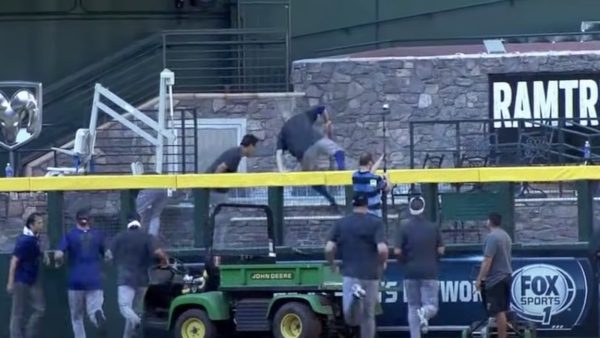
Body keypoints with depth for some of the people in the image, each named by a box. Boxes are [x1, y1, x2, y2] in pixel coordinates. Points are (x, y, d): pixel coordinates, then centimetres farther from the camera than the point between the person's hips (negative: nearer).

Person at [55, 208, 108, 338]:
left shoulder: (70, 235, -1)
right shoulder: (98, 235, 5)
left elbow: (58, 255, -12)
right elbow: (107, 256, 7)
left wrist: (58, 263, 9)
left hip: (76, 281, -1)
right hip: (95, 281, 1)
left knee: (77, 317, 12)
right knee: (94, 309, -2)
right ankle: (98, 315, -37)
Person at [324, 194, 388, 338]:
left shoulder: (341, 223, 3)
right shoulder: (376, 223, -3)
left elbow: (329, 249, -3)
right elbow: (382, 249, -15)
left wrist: (332, 265, 15)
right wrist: (382, 263, 6)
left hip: (350, 273, 0)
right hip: (371, 274, 0)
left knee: (351, 320, -4)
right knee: (368, 316, 12)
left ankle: (354, 294, -32)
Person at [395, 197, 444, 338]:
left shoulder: (405, 229, -4)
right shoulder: (433, 228, -1)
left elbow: (397, 251, -7)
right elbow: (441, 250, 1)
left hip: (411, 273, 0)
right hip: (430, 273, 0)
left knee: (413, 307, 10)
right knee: (432, 306, 4)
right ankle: (425, 313, -31)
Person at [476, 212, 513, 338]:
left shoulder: (492, 237, -16)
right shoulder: (506, 236, 15)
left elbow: (487, 260, -21)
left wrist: (480, 278, -18)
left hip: (495, 279, -10)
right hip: (506, 276, 10)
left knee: (498, 311, -10)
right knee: (503, 310, 14)